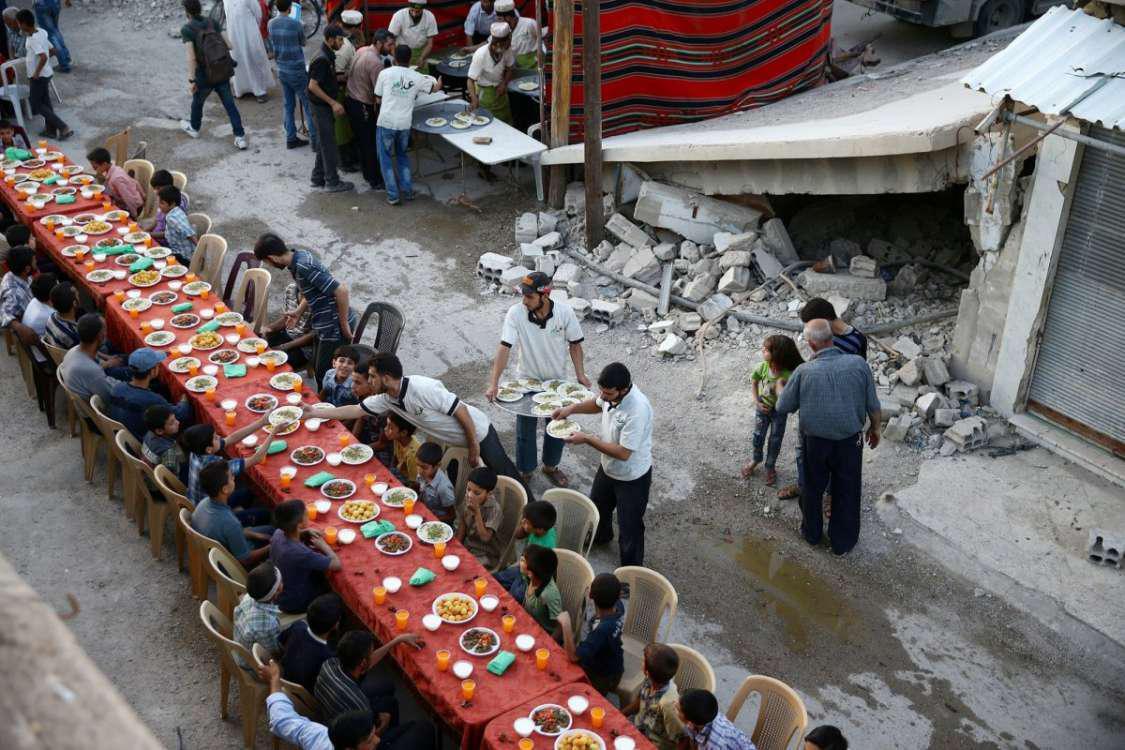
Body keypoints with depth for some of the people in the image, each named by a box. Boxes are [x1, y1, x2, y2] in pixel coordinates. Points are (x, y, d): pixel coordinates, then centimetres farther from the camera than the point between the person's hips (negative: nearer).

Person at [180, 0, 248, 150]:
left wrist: (191, 80, -15)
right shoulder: (213, 23, 2)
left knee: (197, 101, 23)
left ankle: (194, 128, 46)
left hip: (204, 76, -3)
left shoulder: (186, 29, -12)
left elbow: (191, 57, -20)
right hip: (222, 73, 3)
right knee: (230, 105, 9)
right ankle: (240, 137, 2)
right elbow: (228, 46, 3)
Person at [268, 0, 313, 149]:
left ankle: (291, 138, 15)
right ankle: (315, 139, 2)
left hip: (282, 70, 6)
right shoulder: (295, 24, -18)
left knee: (287, 105, 12)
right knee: (308, 104, 2)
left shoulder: (271, 24, -1)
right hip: (297, 70, -6)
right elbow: (303, 43, -1)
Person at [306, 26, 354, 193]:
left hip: (326, 106, 10)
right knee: (328, 145, -1)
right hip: (322, 108, -10)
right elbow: (313, 86, -25)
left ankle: (318, 178, 27)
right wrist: (333, 103, -22)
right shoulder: (321, 59, -23)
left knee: (323, 144, 17)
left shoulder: (329, 55, 7)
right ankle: (332, 182, 8)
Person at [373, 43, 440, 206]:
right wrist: (439, 81, 45)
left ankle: (393, 195, 8)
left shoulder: (385, 73, -1)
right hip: (404, 123, 2)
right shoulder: (417, 77, 5)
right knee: (402, 156, 24)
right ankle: (407, 191, 21)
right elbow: (435, 88, 22)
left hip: (386, 122, -2)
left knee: (386, 158, 11)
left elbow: (378, 99, 6)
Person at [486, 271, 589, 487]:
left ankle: (550, 466, 43)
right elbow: (504, 347, -27)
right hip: (527, 380, -1)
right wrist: (494, 383, -32)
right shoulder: (515, 313, -24)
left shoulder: (565, 312, -20)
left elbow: (574, 343, -6)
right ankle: (525, 471, 34)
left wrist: (580, 374, -14)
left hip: (557, 380, 1)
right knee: (525, 430, 11)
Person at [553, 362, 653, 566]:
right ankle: (601, 536, 63)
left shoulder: (637, 410, -40)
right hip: (608, 468, 8)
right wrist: (571, 408, -6)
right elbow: (598, 404, 10)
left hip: (632, 478, -8)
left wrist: (587, 439, -31)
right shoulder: (612, 393, -16)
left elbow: (623, 453, -35)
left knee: (630, 527, 11)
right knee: (598, 505, 32)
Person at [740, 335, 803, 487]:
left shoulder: (788, 374, -29)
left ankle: (770, 466, 33)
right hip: (763, 407, 2)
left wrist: (780, 384, -40)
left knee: (775, 440, 11)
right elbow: (754, 382, -2)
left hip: (779, 410, -2)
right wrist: (757, 402, -7)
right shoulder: (762, 367, -21)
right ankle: (756, 460, 41)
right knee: (758, 435, 14)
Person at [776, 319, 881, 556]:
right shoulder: (859, 364, -18)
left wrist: (779, 388, 13)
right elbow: (873, 405, -6)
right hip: (849, 441, 1)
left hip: (815, 441, 0)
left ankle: (811, 533, 43)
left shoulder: (804, 372, -21)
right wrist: (875, 428, 13)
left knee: (812, 488, 23)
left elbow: (783, 407, -7)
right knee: (846, 492, 19)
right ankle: (843, 543, 34)